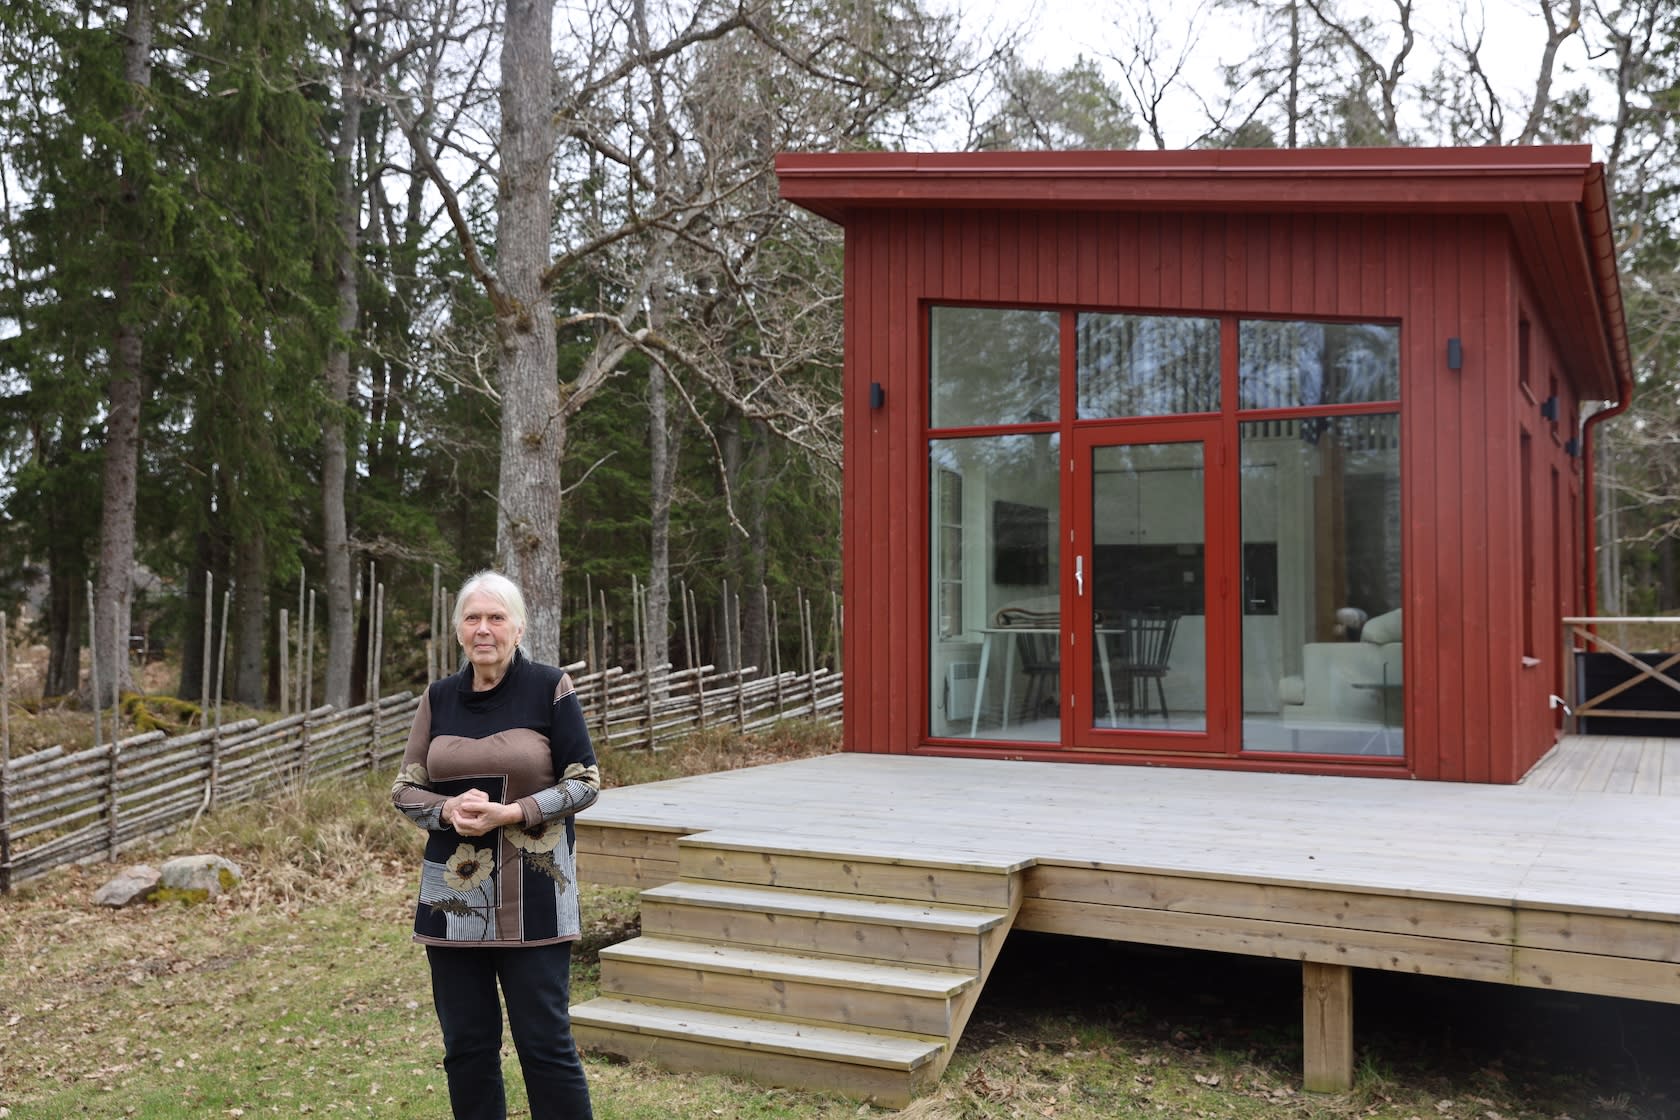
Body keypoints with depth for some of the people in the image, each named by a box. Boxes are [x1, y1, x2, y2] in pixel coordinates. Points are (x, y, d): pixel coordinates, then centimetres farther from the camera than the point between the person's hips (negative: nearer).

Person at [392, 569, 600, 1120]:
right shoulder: (438, 698, 6)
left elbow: (586, 781, -5)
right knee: (466, 1044, 11)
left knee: (545, 1041, -1)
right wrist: (449, 810, -13)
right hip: (452, 894, 4)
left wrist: (513, 813, -18)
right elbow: (405, 789, 9)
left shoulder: (550, 688, -5)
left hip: (532, 895, -4)